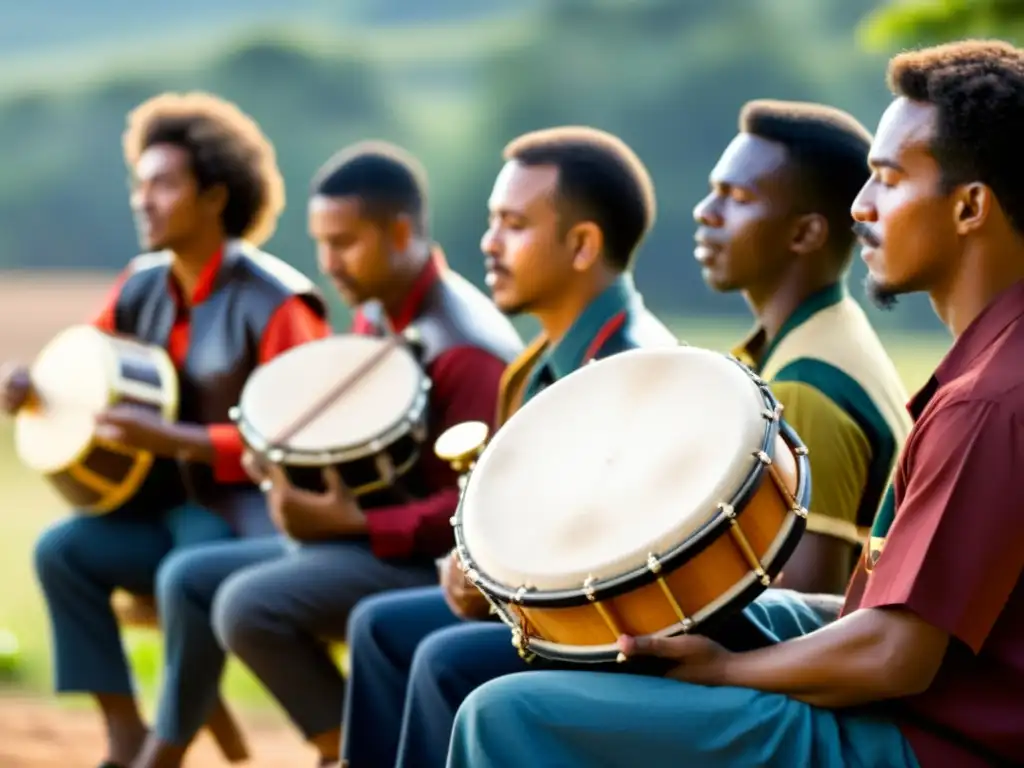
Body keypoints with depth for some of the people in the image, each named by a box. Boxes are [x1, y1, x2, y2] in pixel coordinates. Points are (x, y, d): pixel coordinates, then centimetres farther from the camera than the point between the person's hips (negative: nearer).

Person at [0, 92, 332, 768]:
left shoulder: (275, 304, -18)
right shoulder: (143, 286, 5)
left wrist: (170, 438, -27)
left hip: (254, 512, -8)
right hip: (172, 504, 8)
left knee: (187, 579, -33)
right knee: (62, 549, -10)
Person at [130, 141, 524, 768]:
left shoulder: (467, 345, -21)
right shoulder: (374, 317, 9)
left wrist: (353, 523, -25)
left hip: (430, 559, -10)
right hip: (360, 536, 10)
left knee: (248, 604, -25)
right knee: (193, 576, 7)